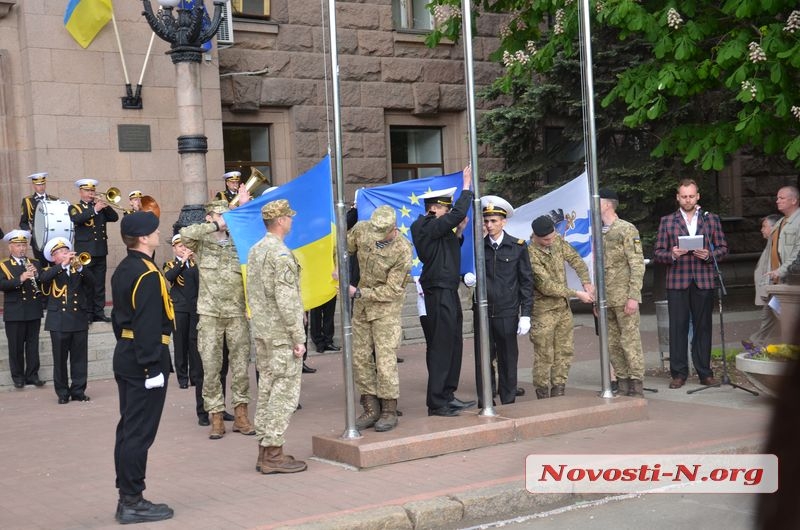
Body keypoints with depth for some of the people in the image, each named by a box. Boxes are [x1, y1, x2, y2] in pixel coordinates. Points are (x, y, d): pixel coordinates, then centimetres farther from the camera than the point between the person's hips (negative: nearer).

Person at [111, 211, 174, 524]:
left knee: (128, 428, 14)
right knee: (140, 432, -4)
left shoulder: (123, 270, 12)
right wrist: (153, 367, -21)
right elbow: (149, 325, -23)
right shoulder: (148, 275, -18)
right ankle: (132, 503, 1)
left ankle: (127, 498, 21)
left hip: (124, 355, 10)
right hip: (146, 359, -10)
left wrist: (127, 348, 21)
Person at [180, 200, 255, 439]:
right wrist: (216, 226, -11)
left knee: (241, 365, 2)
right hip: (210, 313, -2)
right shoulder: (202, 243, 4)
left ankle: (240, 415, 11)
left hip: (237, 313, 2)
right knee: (211, 367, 0)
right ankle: (216, 418, 7)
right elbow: (185, 234, -17)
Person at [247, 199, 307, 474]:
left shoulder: (255, 250, 12)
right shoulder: (281, 255, -17)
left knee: (266, 389, 13)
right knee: (285, 392, -4)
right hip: (281, 334, -9)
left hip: (261, 332, 9)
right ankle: (273, 453, -2)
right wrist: (299, 337, -17)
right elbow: (287, 301, -20)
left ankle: (264, 450, 18)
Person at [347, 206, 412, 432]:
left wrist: (358, 293, -20)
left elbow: (391, 290, -19)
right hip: (362, 305, 6)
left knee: (385, 360, -7)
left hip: (387, 307, -6)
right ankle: (371, 409, 16)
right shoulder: (362, 229, -7)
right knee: (360, 358, 7)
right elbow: (344, 247, 14)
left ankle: (389, 411, 4)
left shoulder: (402, 250, -21)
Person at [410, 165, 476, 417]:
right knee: (440, 346, -7)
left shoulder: (437, 229, 14)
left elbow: (450, 253, 22)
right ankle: (436, 403, -2)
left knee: (453, 344, 14)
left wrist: (458, 233, 10)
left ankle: (448, 396, 22)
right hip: (439, 293, -10)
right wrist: (467, 187, -13)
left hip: (448, 292, 10)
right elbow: (458, 214, -22)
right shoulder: (428, 227, -14)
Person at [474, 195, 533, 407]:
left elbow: (526, 282, 3)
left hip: (508, 312, -1)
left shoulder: (518, 246, 3)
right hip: (483, 312, 1)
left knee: (508, 360, 6)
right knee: (483, 360, 2)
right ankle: (485, 404, 9)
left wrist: (526, 314, -2)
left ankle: (508, 403, 16)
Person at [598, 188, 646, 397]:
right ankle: (622, 384, 17)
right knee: (612, 344, 8)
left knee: (630, 341, -4)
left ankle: (637, 386, 1)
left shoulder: (627, 230, -6)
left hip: (623, 297, -7)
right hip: (605, 299, 7)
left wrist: (633, 296, -18)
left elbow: (637, 264, -11)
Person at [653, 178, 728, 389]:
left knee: (703, 327, 3)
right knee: (677, 327, -1)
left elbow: (723, 248, 11)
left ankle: (704, 372, 11)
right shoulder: (667, 221, 9)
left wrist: (709, 255, -9)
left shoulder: (711, 219, 12)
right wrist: (672, 255, -13)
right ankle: (679, 373, 4)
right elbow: (657, 253, 7)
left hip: (704, 282, 1)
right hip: (677, 282, 0)